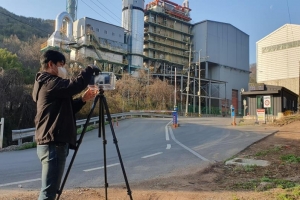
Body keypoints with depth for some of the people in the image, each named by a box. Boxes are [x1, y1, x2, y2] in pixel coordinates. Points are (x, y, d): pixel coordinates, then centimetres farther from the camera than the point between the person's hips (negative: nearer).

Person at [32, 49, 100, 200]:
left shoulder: (48, 84, 21)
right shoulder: (50, 83, -10)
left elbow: (66, 110, 22)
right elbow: (75, 85, -25)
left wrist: (82, 100, 9)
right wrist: (90, 69, -8)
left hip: (53, 142, 10)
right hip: (53, 143, -10)